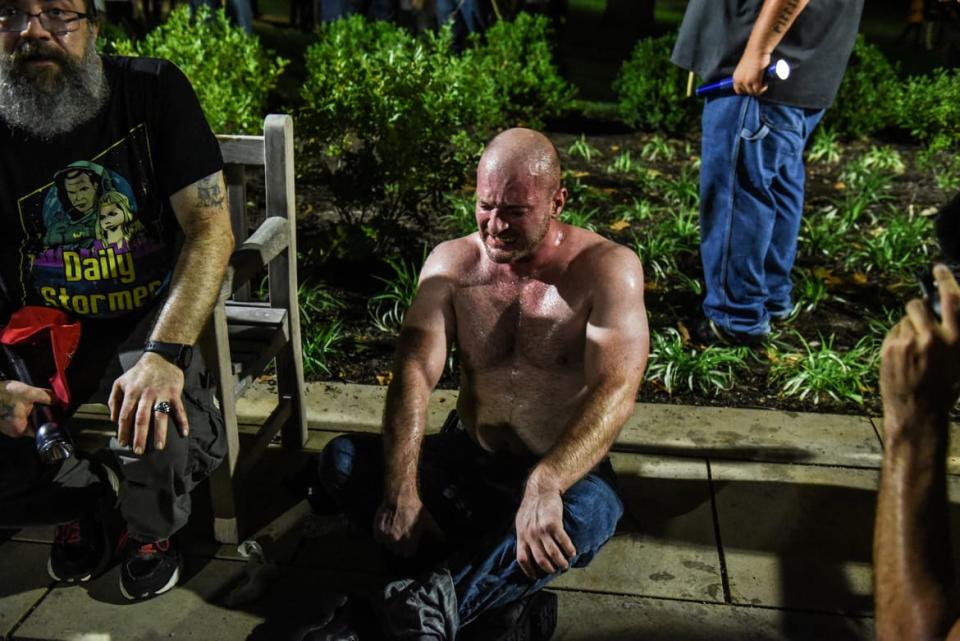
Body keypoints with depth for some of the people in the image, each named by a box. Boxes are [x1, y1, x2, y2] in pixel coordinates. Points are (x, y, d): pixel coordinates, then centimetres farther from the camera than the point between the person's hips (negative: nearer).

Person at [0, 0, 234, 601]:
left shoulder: (154, 90, -10)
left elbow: (211, 228, -16)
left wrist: (164, 354, -30)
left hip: (149, 319, -2)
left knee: (156, 439, -31)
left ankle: (154, 529, 9)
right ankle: (88, 500, 18)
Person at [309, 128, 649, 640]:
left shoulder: (606, 269, -14)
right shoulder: (451, 263, -3)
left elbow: (615, 391, -27)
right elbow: (415, 372, -14)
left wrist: (545, 484, -46)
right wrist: (400, 490, -31)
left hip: (565, 472, -3)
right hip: (465, 462, 4)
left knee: (584, 516, -38)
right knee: (341, 460, -18)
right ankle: (499, 583, -25)